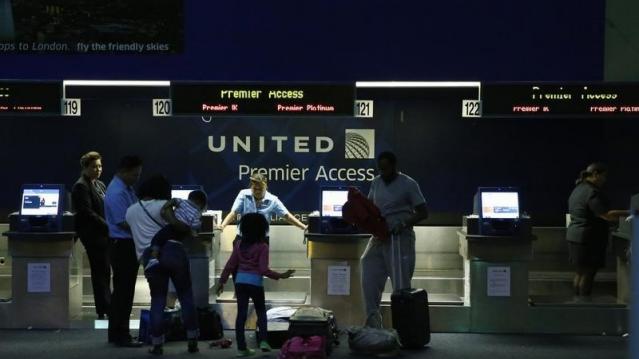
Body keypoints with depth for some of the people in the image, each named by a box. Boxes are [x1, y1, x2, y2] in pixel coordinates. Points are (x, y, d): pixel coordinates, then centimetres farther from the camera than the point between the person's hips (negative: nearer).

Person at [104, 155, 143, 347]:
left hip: (129, 244, 10)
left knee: (124, 291, 15)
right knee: (123, 291, -4)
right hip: (122, 245, -10)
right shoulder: (117, 193, -20)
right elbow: (124, 223, -21)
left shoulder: (127, 188, 10)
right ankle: (120, 335, 4)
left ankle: (117, 333, 25)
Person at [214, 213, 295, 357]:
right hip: (255, 282, -3)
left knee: (241, 313, 6)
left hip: (240, 281, 3)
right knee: (261, 311, 17)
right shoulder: (262, 246, -8)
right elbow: (264, 269, -13)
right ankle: (263, 340, 5)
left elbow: (230, 265, 6)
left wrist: (222, 281, 13)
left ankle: (241, 347, 6)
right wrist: (281, 276, -7)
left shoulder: (239, 244, 5)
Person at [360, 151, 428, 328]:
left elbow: (423, 213, -7)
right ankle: (373, 320, 7)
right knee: (369, 279, -2)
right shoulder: (376, 182, 11)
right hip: (379, 237, 6)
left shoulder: (408, 184, -6)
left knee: (401, 284, -4)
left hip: (400, 237, -5)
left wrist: (403, 223, -21)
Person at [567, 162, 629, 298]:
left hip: (574, 236, 10)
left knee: (580, 273, 12)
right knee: (587, 274, -5)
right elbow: (607, 215, -22)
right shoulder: (592, 192, -17)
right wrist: (628, 213, -17)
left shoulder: (577, 189, 15)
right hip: (588, 240, -10)